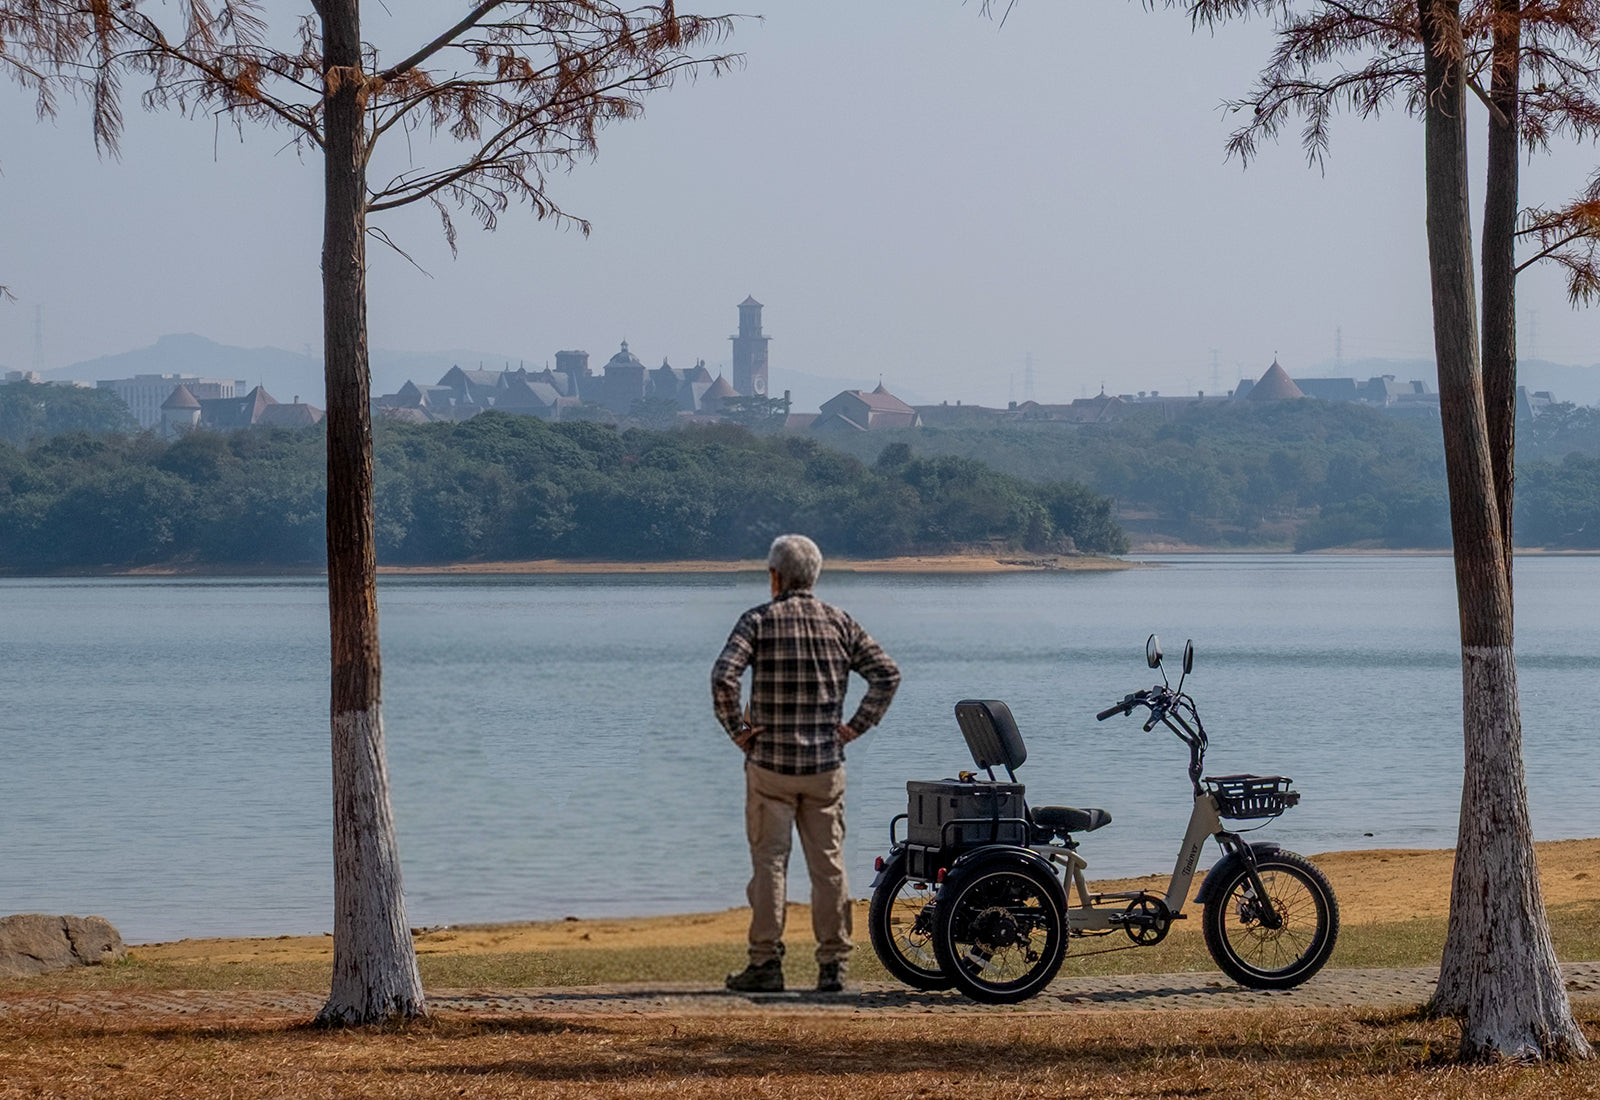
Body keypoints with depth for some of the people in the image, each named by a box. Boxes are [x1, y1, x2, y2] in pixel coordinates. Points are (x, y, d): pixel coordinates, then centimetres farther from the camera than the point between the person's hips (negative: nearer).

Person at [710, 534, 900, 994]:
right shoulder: (839, 623, 6)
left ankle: (766, 963, 1)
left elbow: (723, 677, -20)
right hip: (826, 765, 3)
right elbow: (887, 674, 1)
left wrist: (737, 728, -9)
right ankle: (833, 965, 6)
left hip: (770, 764, -3)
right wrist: (857, 726, 4)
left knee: (769, 862, 2)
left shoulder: (759, 620, -5)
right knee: (829, 864, 6)